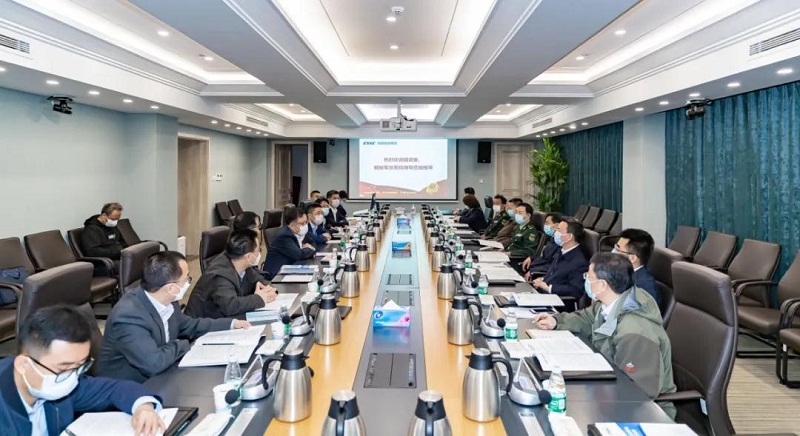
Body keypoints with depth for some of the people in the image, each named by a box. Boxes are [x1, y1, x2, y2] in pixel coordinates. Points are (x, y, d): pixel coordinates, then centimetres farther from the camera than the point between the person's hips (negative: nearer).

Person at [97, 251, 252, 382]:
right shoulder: (129, 317, -29)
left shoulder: (166, 302, -5)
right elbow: (154, 362, -35)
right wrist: (182, 345, -16)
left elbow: (188, 326, 14)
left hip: (155, 380, 7)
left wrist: (231, 323, 10)